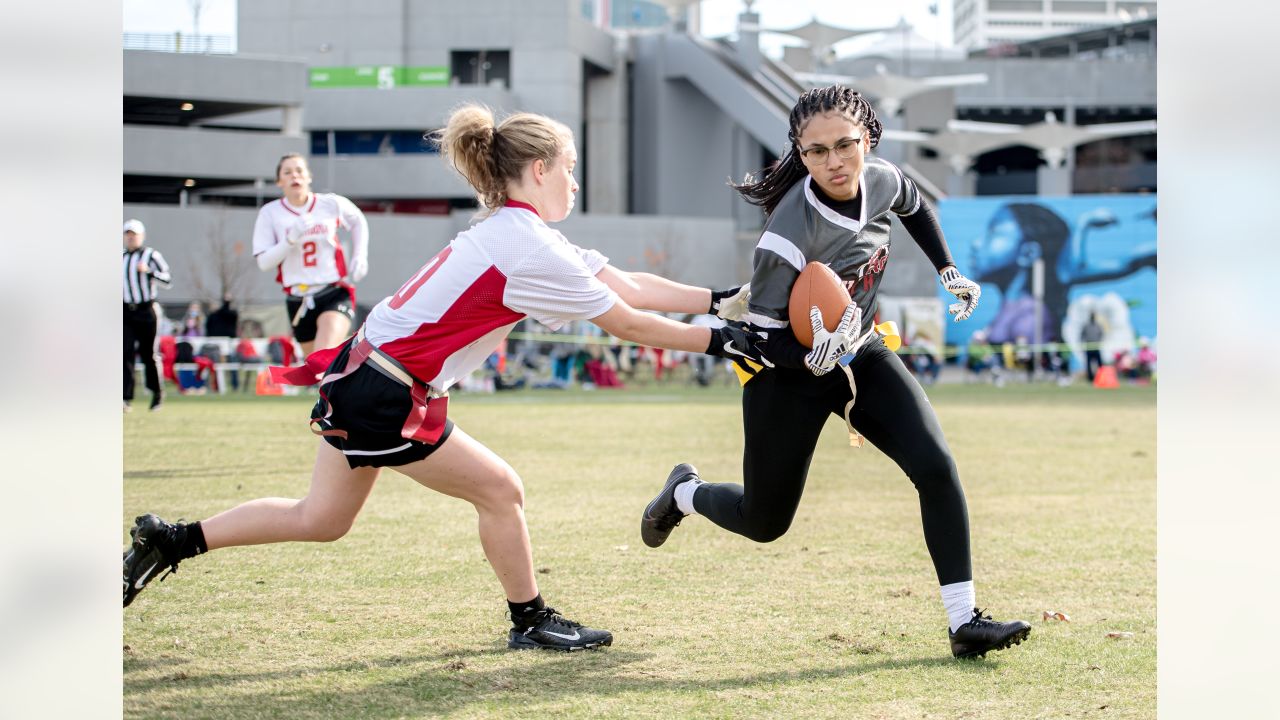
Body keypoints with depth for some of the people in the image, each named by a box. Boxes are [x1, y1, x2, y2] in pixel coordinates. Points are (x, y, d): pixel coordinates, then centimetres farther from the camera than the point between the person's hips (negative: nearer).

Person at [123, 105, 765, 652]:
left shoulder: (508, 232, 10)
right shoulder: (531, 250, -19)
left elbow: (633, 287, 7)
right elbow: (628, 323, -13)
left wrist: (724, 299, 4)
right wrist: (722, 341, -6)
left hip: (357, 378, 10)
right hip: (383, 401, -10)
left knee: (321, 520, 18)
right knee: (499, 490, 2)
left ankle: (169, 542, 24)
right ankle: (529, 622, 18)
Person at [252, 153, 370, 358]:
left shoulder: (331, 204, 0)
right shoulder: (270, 213, -1)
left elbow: (359, 223, 22)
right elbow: (264, 263, -6)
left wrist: (360, 256, 8)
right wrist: (291, 239, -20)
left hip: (334, 294, -3)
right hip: (299, 301, 3)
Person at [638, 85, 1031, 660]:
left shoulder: (882, 181, -14)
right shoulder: (789, 236, -32)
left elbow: (914, 208, 14)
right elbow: (762, 338, -23)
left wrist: (948, 272, 12)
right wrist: (814, 356, -41)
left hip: (861, 355, 5)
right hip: (789, 375, -5)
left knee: (936, 466, -16)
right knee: (764, 523, 10)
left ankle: (964, 621, -9)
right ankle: (685, 493, 44)